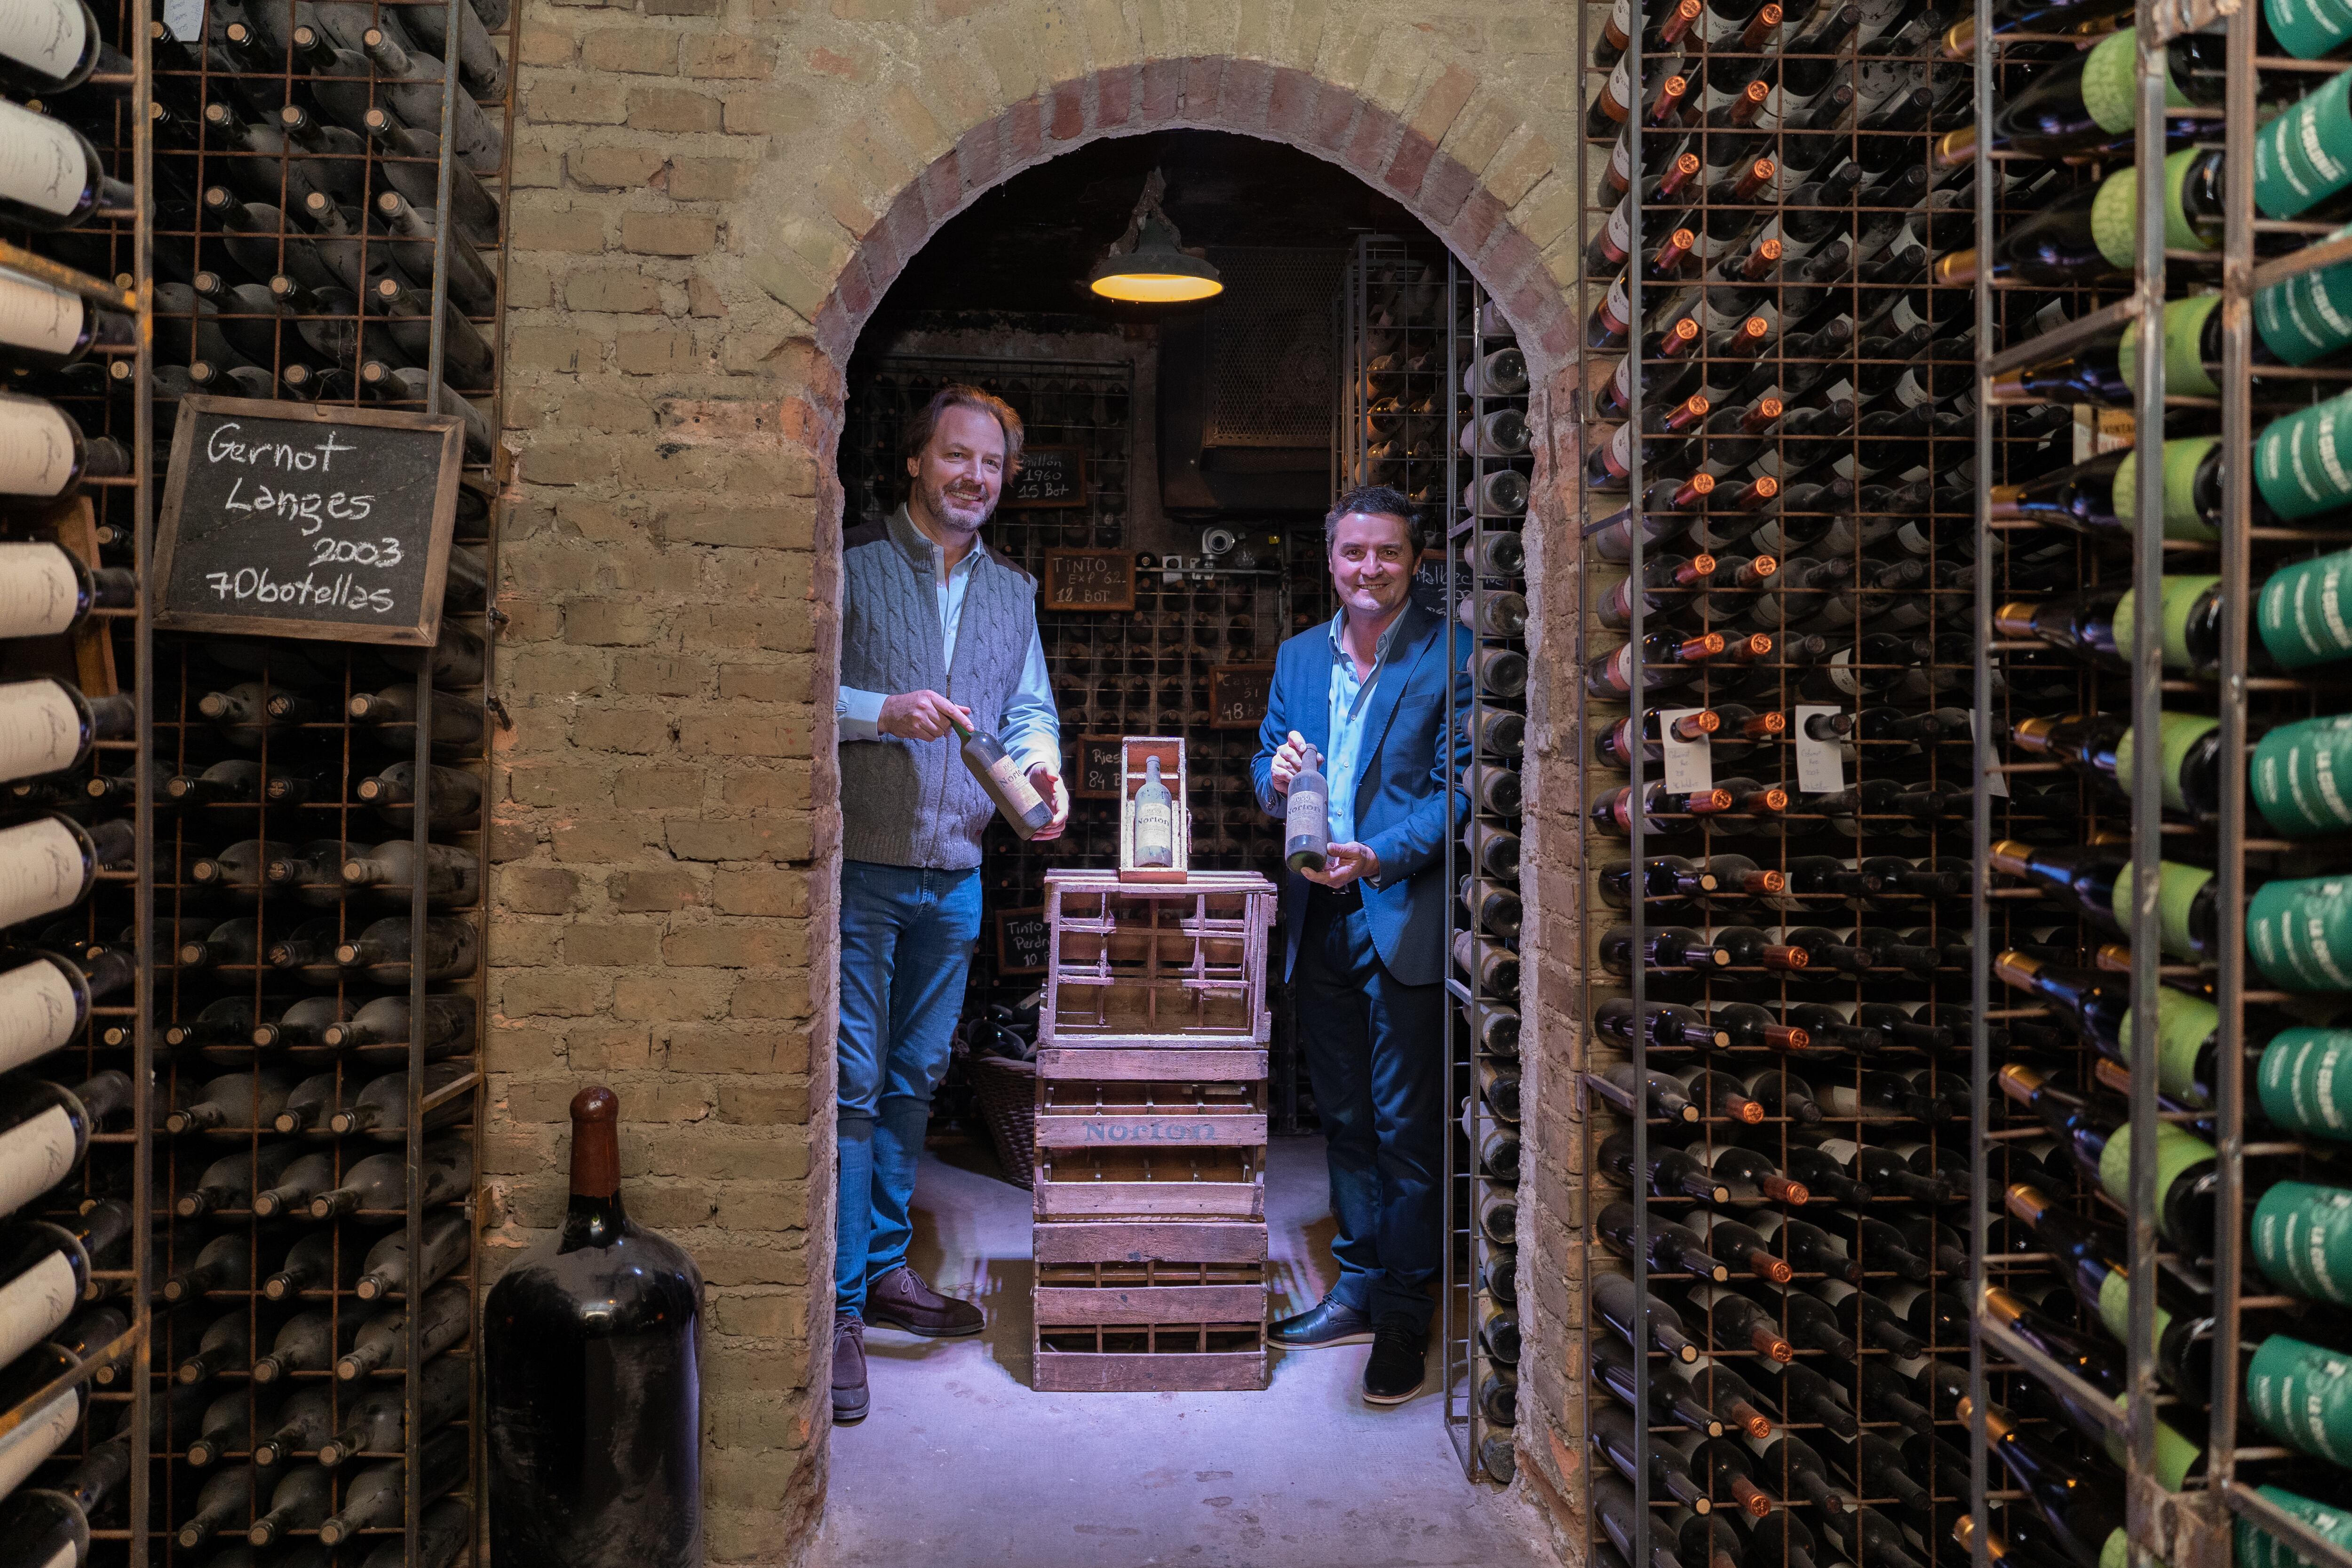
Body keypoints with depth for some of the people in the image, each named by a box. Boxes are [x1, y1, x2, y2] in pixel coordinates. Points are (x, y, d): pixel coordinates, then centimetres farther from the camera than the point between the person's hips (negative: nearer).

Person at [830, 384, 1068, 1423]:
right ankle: (836, 1308, 3)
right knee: (852, 1083, -5)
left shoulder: (1011, 589, 15)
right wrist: (886, 711, -22)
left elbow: (1030, 707, 13)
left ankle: (883, 1266, 27)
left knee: (914, 1079, 14)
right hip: (861, 864, -5)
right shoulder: (853, 565, -2)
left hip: (956, 872, 5)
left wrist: (1038, 761, -8)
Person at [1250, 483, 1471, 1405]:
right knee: (1343, 1117, 15)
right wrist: (1277, 777, -9)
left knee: (1407, 1125, 1)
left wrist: (1381, 857, -24)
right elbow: (1269, 768, 15)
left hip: (1407, 917, -6)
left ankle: (1405, 1316, 15)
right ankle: (1358, 1291, 30)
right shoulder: (1298, 656, 12)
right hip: (1322, 918, 6)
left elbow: (1458, 788, -11)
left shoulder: (1450, 655, -6)